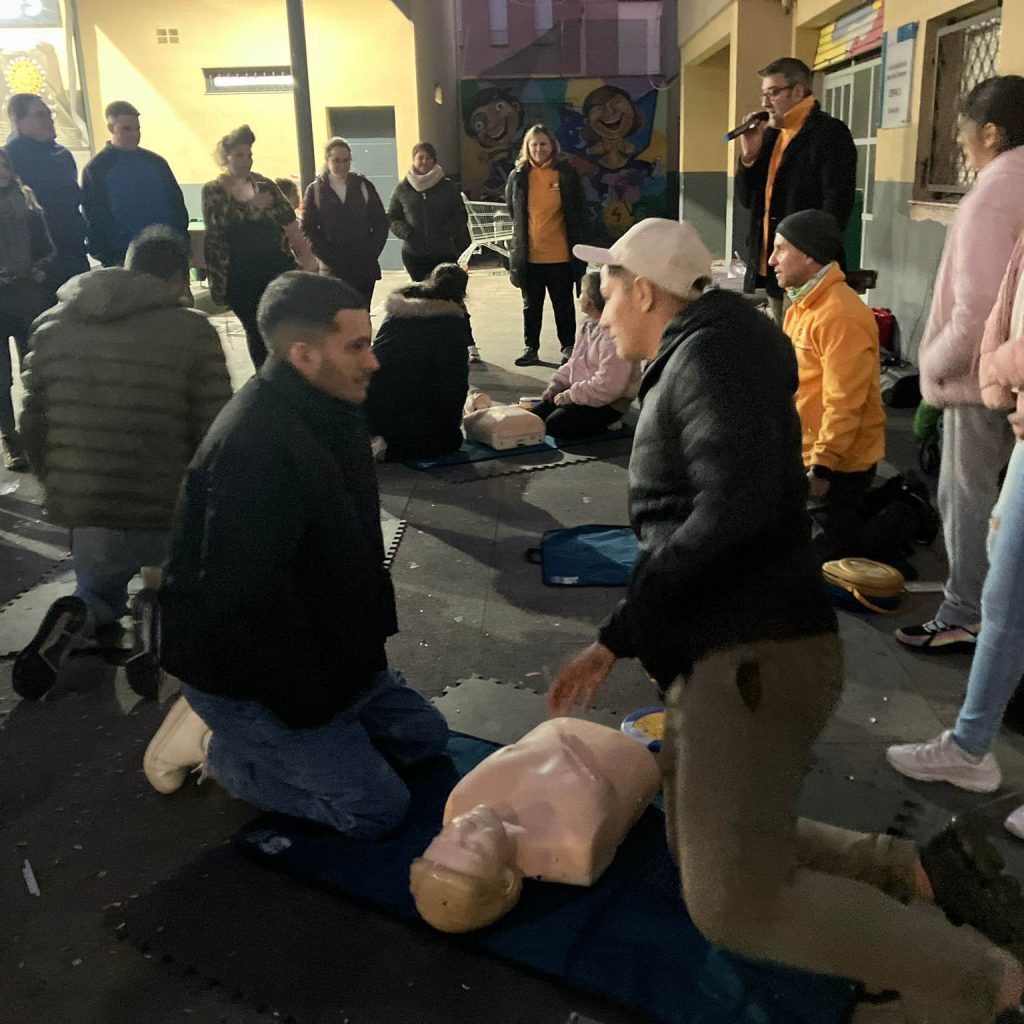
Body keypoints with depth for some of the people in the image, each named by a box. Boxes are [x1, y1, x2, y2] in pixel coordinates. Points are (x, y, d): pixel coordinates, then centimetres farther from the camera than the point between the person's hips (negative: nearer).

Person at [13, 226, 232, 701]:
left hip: (83, 513, 4)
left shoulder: (51, 325, 6)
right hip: (170, 514, -3)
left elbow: (32, 426, 9)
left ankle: (76, 619, -3)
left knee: (99, 593, 33)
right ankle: (160, 613, -4)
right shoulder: (191, 330, -10)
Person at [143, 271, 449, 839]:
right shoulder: (253, 447, -32)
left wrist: (372, 636, 8)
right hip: (248, 677, -9)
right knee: (377, 807, -7)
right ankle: (213, 742, 6)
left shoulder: (329, 413, 0)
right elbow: (246, 600, -30)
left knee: (425, 735, 15)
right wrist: (313, 705, -19)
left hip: (323, 648, 9)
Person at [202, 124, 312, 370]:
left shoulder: (264, 184, 7)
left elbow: (288, 221, 6)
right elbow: (216, 221, -18)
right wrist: (251, 206, -27)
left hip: (275, 266, 1)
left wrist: (305, 255, -1)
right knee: (255, 330, 7)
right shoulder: (213, 190, 1)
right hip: (239, 275, -1)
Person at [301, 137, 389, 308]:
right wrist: (329, 258, -8)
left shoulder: (364, 186, 7)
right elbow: (308, 229, -1)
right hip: (333, 271, -2)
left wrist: (371, 253, -3)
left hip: (365, 268, 2)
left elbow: (381, 223, 7)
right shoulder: (315, 190, 2)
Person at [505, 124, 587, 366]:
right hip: (529, 254, 2)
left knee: (563, 304, 9)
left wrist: (574, 240, 3)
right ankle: (531, 348, 19)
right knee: (531, 305, 10)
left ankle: (568, 346, 20)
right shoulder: (519, 176, 2)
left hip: (561, 254, -2)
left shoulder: (566, 173, -3)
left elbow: (580, 212, 4)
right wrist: (521, 236, 12)